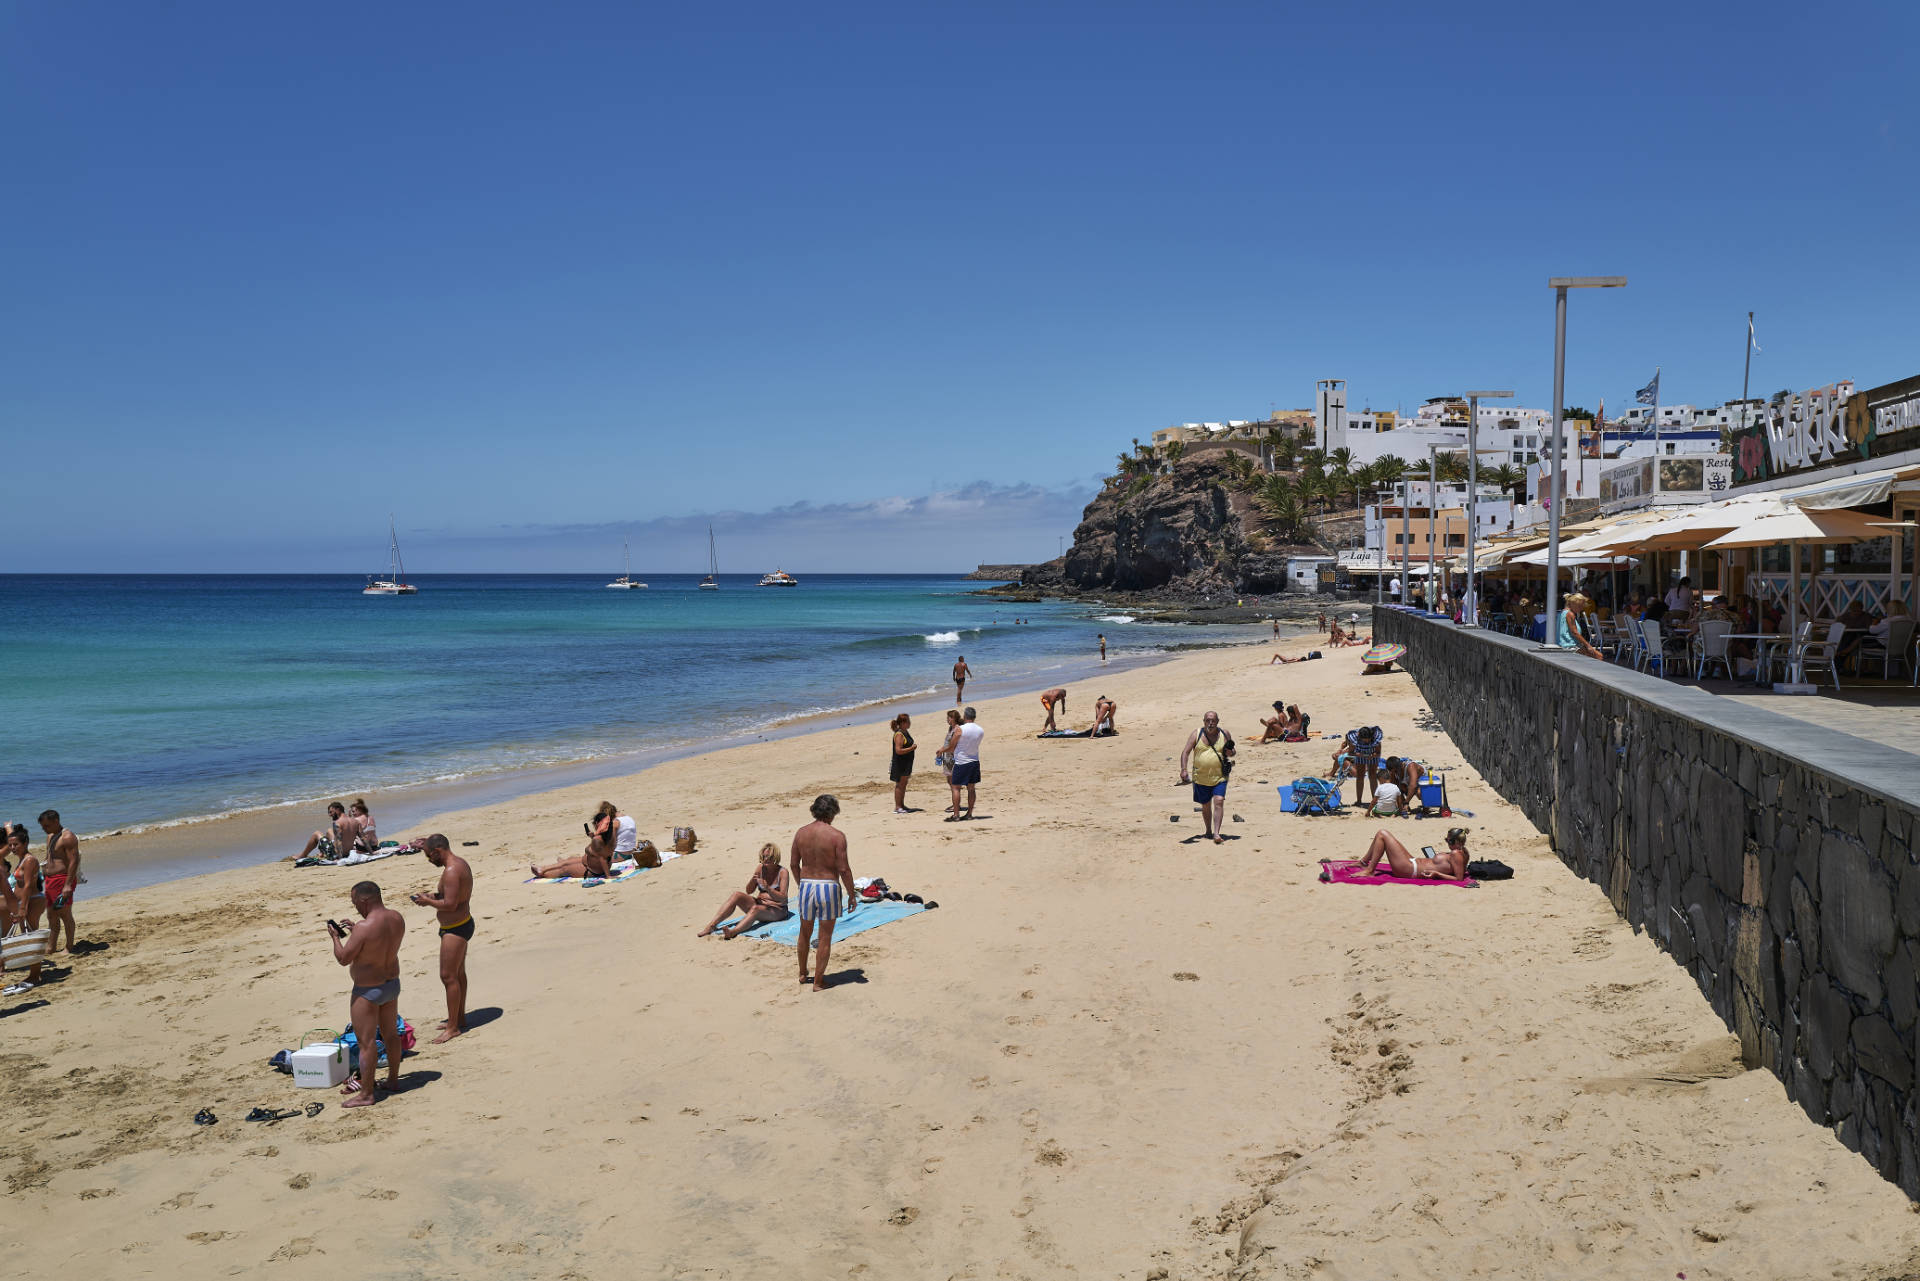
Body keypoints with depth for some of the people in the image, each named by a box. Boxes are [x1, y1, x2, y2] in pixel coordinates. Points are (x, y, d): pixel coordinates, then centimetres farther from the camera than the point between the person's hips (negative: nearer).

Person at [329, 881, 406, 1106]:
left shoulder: (364, 927, -27)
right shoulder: (397, 918, -3)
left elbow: (343, 959, -19)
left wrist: (335, 937, -4)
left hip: (368, 991, -8)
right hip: (392, 982, 8)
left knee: (366, 1041, 1)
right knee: (390, 1034, 21)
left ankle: (366, 1094, 8)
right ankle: (393, 1080, 34)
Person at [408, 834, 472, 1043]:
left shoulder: (451, 871, -23)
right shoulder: (460, 863, 9)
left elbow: (450, 904, -28)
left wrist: (428, 901, -13)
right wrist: (434, 896, 8)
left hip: (455, 929, -11)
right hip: (463, 924, 11)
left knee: (448, 976, -6)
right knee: (458, 973, 20)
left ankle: (453, 1027, -1)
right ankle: (459, 1018, 32)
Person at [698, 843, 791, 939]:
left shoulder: (782, 872, -10)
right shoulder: (760, 868, 5)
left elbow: (783, 898, -17)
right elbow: (749, 891, 7)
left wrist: (768, 888, -32)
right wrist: (752, 880, -15)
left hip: (777, 910, -6)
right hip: (759, 903, 6)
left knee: (756, 908, -37)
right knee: (736, 895, -17)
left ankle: (733, 932, -60)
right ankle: (711, 926, -24)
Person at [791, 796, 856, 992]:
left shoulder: (801, 833, 0)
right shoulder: (837, 835, -13)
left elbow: (794, 863, 8)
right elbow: (843, 869, -13)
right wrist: (851, 895, -3)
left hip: (806, 886, 4)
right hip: (829, 887, -4)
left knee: (805, 933, 22)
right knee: (825, 938, 7)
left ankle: (803, 973, 39)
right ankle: (818, 981, 12)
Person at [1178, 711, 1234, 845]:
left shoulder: (1225, 734, 1)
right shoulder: (1196, 734, -3)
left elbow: (1232, 752, 15)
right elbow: (1186, 752, -9)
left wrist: (1230, 753, -11)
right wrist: (1184, 769, -23)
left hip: (1220, 777, -1)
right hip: (1201, 777, 1)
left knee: (1219, 802, -17)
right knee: (1205, 806, 14)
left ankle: (1216, 833, -18)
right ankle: (1208, 831, 34)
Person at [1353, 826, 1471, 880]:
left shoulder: (1456, 854, -18)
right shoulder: (1461, 852, 7)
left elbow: (1459, 878, -23)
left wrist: (1437, 874, -25)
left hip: (1409, 870, -10)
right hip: (1413, 862, 10)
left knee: (1382, 834, -9)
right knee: (1382, 833, 15)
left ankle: (1369, 871, -4)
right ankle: (1364, 862, 27)